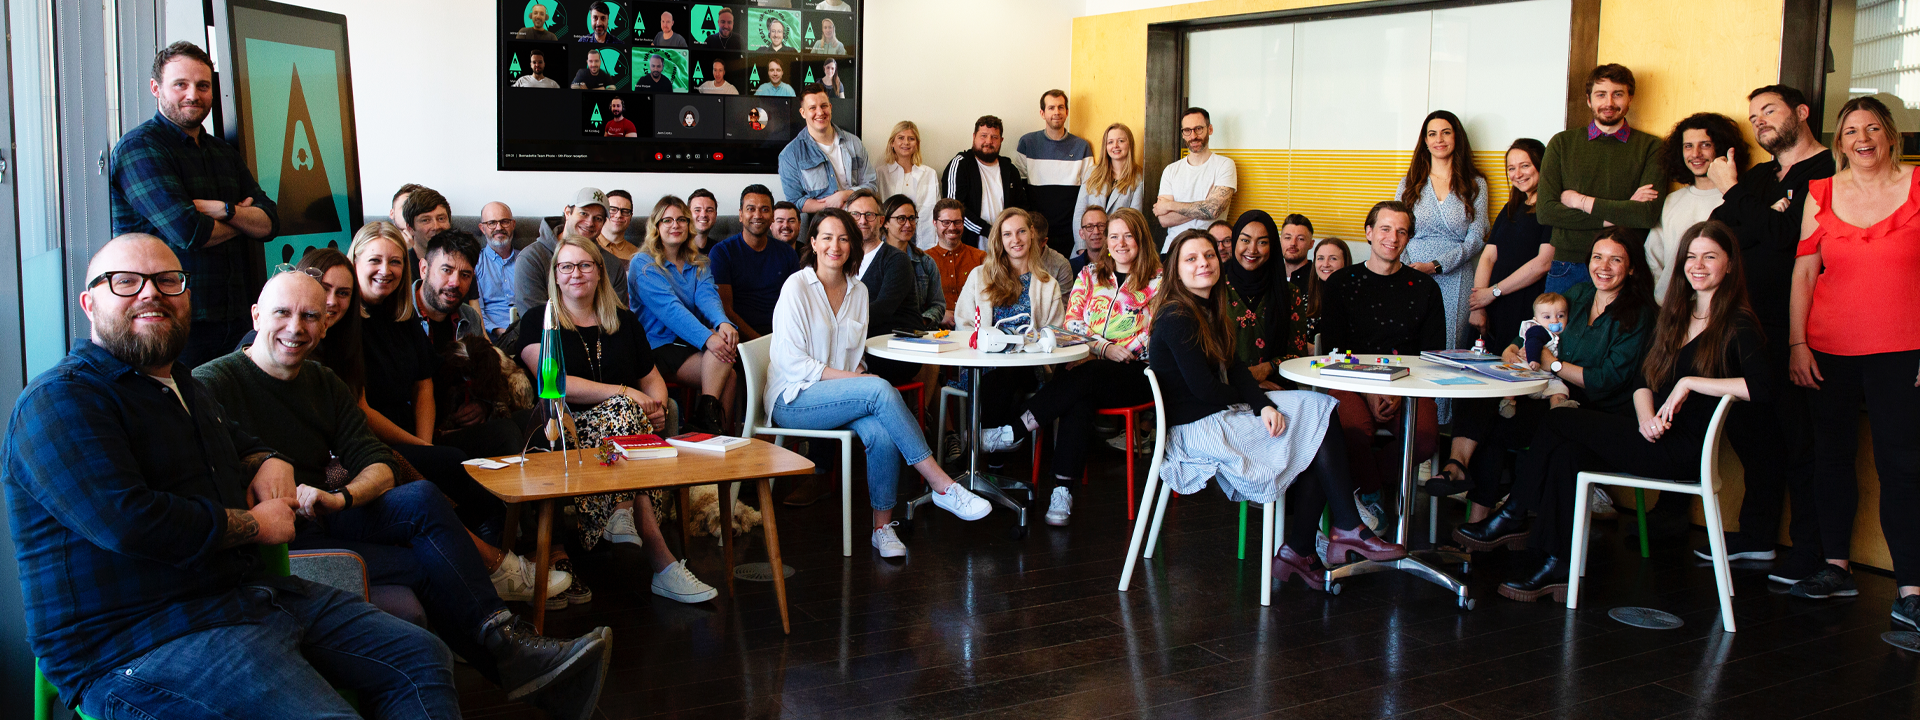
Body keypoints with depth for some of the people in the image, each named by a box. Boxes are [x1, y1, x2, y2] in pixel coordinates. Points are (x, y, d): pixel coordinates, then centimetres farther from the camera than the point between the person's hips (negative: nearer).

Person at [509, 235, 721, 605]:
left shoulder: (624, 321, 22)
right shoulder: (537, 322, 9)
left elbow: (652, 378, 23)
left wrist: (657, 404, -3)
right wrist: (625, 393, -13)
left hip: (619, 421, 3)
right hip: (570, 429, -3)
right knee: (623, 411, -35)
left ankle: (623, 513, -36)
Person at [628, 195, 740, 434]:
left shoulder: (698, 264, 20)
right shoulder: (643, 264, 0)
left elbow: (707, 297, -2)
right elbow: (669, 309, -15)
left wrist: (723, 323, -27)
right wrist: (707, 338, -30)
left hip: (692, 343, 5)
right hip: (662, 347, -5)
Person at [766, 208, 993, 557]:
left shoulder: (858, 291, 12)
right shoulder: (797, 286, -6)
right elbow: (792, 361, -12)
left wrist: (859, 376, -7)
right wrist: (850, 379, -19)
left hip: (841, 391, 5)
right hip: (793, 399, -5)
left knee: (881, 434, -30)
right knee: (881, 389, -31)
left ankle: (883, 526, -19)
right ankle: (942, 486, -30)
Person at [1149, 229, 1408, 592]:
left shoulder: (1209, 309, 14)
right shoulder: (1176, 318, -15)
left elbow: (1233, 370, 7)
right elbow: (1203, 388, -18)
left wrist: (1264, 405, -11)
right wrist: (1251, 403, 0)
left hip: (1221, 415, 9)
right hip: (1195, 429, -9)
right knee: (1319, 414, -9)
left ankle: (1299, 551, -8)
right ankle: (1348, 530, -2)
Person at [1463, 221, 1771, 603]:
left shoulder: (1737, 325, -6)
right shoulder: (1675, 314, 16)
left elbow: (1762, 386, -24)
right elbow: (1642, 380, 11)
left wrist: (1690, 382, -19)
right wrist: (1646, 418, -10)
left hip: (1688, 449, -7)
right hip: (1656, 438, 7)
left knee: (1558, 422, -14)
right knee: (1567, 453, -16)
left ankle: (1510, 516, 1)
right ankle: (1557, 568, -11)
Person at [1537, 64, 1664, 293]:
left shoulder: (1651, 147, 4)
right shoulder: (1562, 143, 8)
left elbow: (1649, 214, -10)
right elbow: (1546, 211, -3)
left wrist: (1579, 201, -5)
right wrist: (1617, 215, -7)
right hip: (1567, 269, 1)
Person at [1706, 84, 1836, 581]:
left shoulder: (1829, 172, -6)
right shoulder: (1758, 177, 19)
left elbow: (1787, 234, -18)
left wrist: (1734, 193, -6)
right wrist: (1769, 218, -12)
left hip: (1795, 329, -8)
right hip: (1752, 326, 8)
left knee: (1801, 438, -4)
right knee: (1753, 430, 13)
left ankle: (1811, 549, 5)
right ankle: (1757, 535, 25)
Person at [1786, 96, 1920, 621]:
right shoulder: (1821, 194, 8)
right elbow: (1803, 272, 8)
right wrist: (1797, 343, 1)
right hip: (1830, 350, 3)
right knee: (1832, 457, 9)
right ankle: (1836, 568, 20)